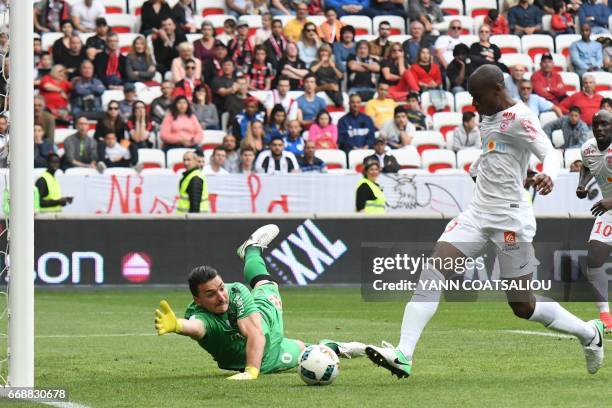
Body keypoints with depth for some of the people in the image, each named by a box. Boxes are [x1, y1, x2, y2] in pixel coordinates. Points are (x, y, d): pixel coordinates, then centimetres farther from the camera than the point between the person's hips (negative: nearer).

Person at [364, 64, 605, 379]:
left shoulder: (520, 118, -12)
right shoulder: (489, 116, 13)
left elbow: (550, 153, -23)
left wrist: (548, 176, -42)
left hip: (510, 217, -8)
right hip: (477, 212, 8)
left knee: (523, 306, -2)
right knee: (431, 273, -12)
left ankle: (589, 333, 23)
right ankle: (403, 356, -20)